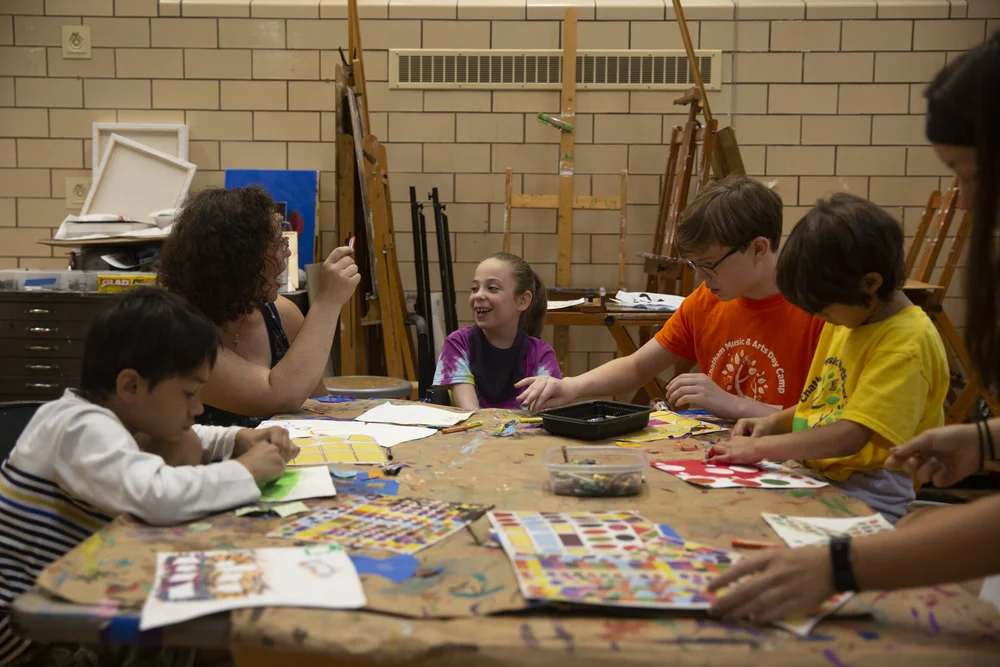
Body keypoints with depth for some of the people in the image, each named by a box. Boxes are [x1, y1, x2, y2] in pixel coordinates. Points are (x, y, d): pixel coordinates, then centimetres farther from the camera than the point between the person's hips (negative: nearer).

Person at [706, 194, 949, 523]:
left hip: (866, 497, -8)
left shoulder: (907, 343, -17)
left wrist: (758, 448, -20)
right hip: (814, 476, 8)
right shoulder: (848, 320, 13)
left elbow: (850, 435, -24)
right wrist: (774, 423, 9)